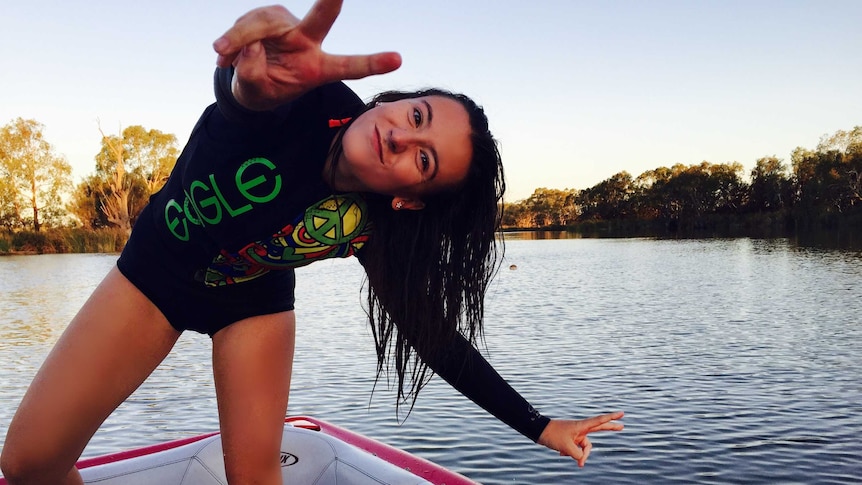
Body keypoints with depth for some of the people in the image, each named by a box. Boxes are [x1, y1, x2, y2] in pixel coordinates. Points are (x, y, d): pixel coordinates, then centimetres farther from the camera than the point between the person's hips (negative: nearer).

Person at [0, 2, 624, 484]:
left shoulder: (375, 232, -25)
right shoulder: (314, 100, -31)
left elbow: (438, 338, -16)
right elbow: (235, 92, -54)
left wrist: (541, 427, -14)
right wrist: (257, 76, -80)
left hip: (254, 302, 1)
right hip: (157, 269, 0)